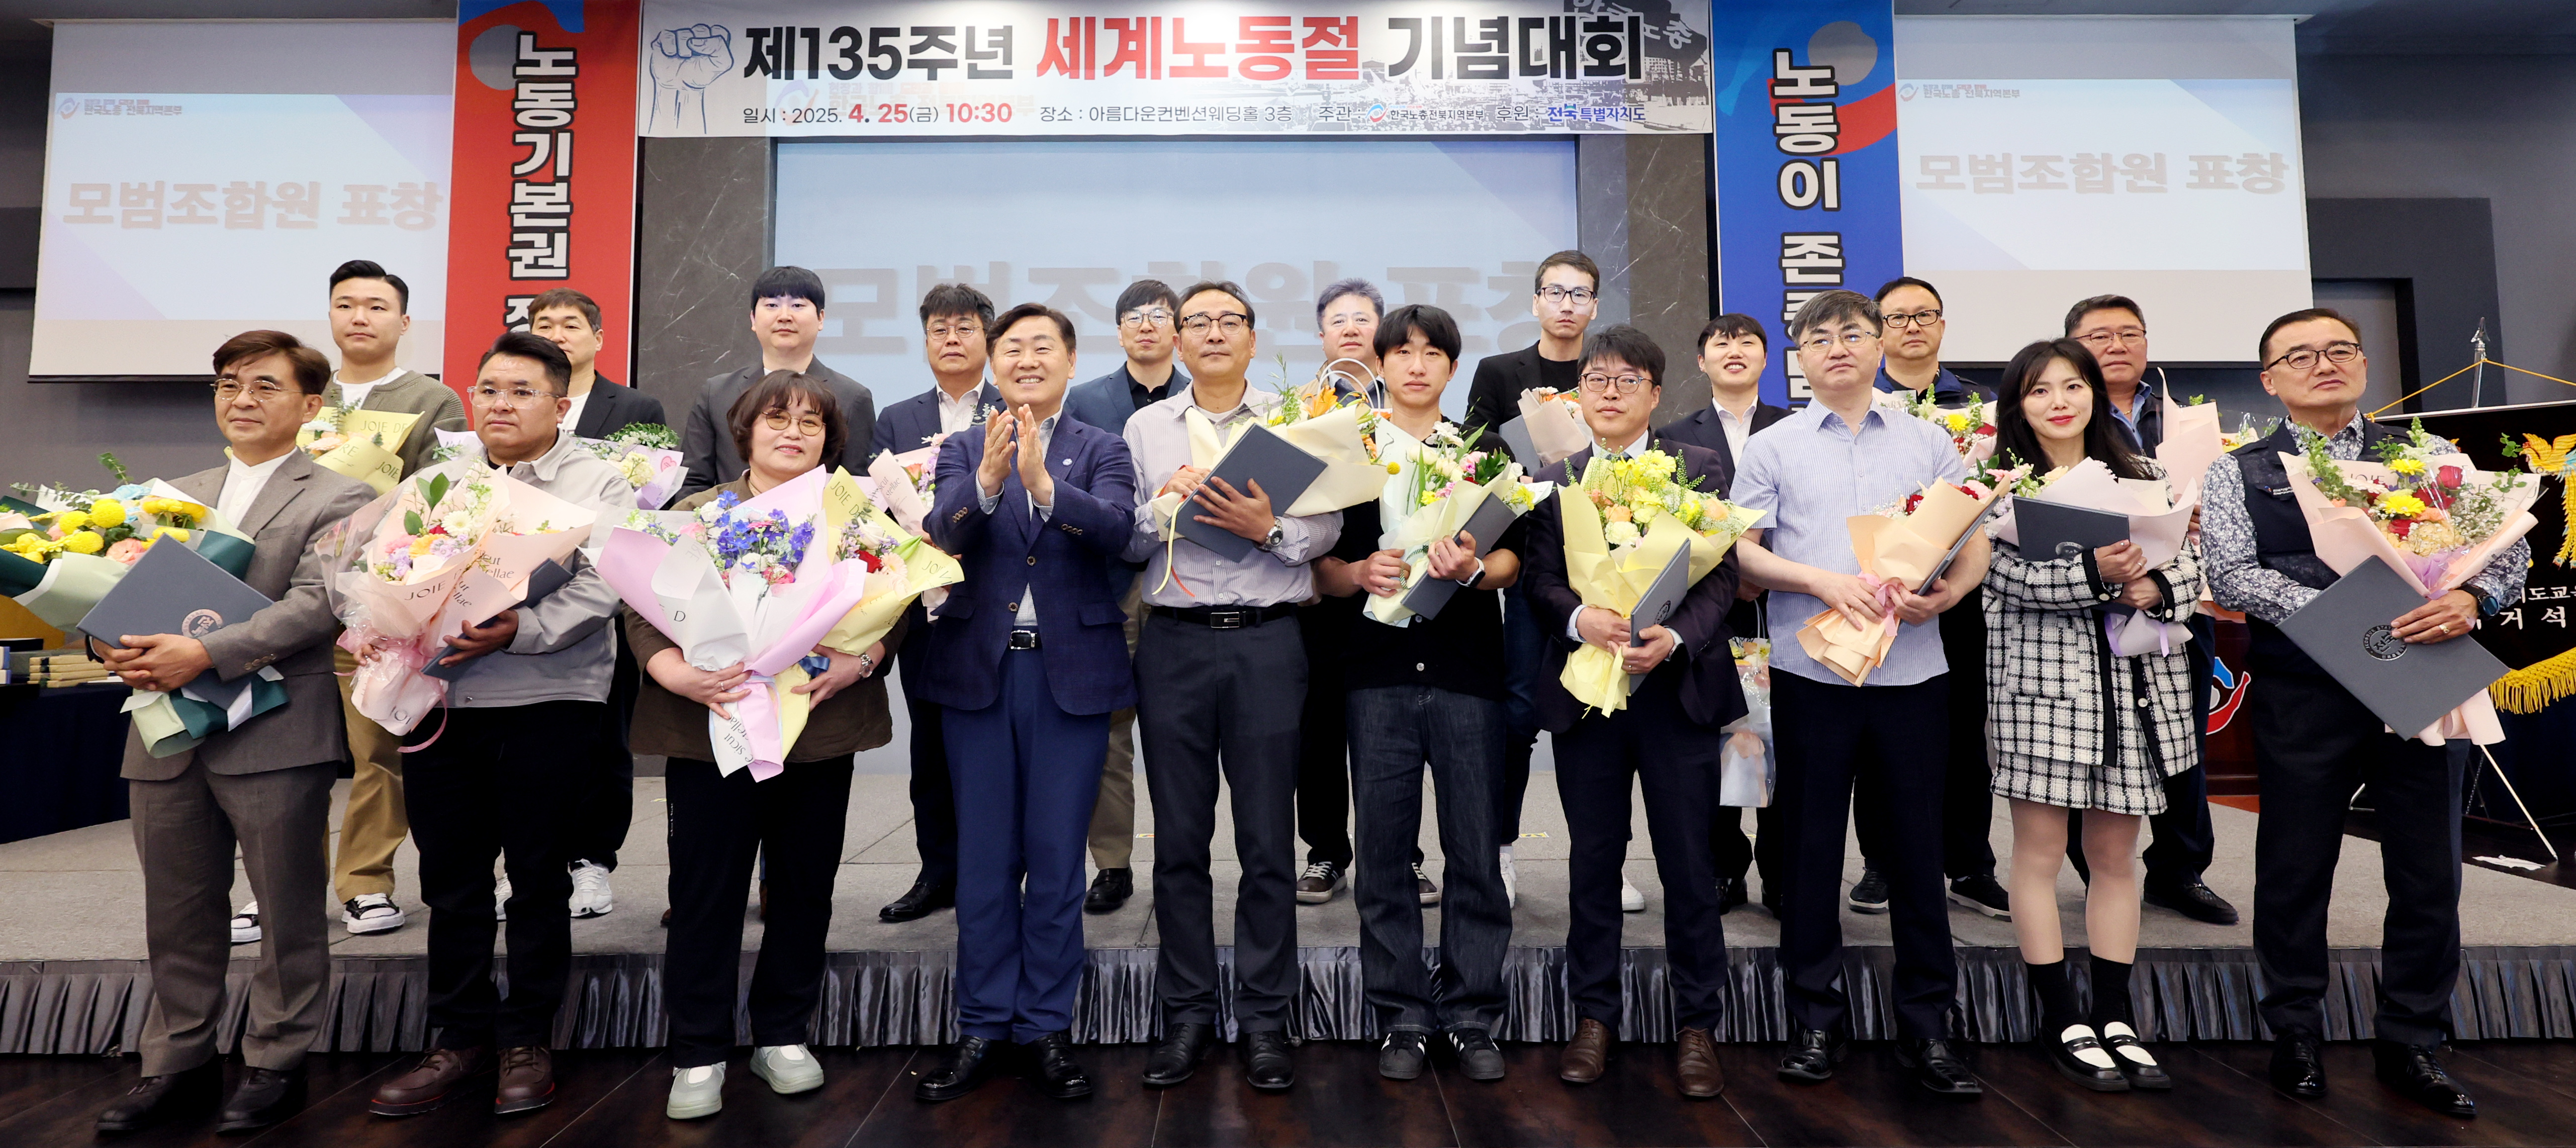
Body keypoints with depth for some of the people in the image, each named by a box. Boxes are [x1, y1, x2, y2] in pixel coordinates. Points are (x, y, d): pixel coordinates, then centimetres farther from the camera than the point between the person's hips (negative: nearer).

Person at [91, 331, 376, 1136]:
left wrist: (205, 655, -22)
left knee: (288, 911, 6)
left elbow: (317, 604, -15)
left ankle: (277, 1063, 21)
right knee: (177, 914, 15)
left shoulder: (337, 500, -4)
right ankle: (179, 1063, 30)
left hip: (275, 737, -6)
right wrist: (122, 648, -4)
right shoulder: (177, 496, 17)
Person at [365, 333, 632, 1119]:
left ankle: (527, 1039, 20)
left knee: (538, 877, 5)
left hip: (550, 700, -4)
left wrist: (518, 631, -24)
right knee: (451, 878, 10)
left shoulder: (598, 485, 1)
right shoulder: (433, 484, 15)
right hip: (443, 700, 4)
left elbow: (598, 589, -11)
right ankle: (461, 1036, 25)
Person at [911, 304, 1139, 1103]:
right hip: (979, 673, 1)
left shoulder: (1101, 450, 4)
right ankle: (984, 1027, 23)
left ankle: (1048, 1028, 20)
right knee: (983, 859, 9)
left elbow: (1114, 529, -16)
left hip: (1071, 673, -1)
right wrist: (986, 480, -29)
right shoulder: (962, 449, 8)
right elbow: (943, 534, -10)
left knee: (1057, 858, 6)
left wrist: (1043, 482, -32)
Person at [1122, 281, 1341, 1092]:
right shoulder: (1146, 427, 12)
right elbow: (1123, 542, 6)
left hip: (1267, 642, -1)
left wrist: (1268, 528, -18)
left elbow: (1326, 530, 0)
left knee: (1268, 841, 3)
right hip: (1174, 643, 2)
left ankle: (1265, 1017, 16)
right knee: (1179, 839, 7)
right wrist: (1164, 505, -12)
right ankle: (1188, 1012, 21)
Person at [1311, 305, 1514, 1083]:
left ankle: (1470, 1017, 17)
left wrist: (1473, 570, -16)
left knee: (1475, 847, 2)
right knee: (1384, 849, 4)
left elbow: (1512, 560, 4)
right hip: (1378, 670, 0)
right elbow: (1319, 565, 7)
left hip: (1467, 667, 0)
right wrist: (1359, 572, -14)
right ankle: (1402, 1018, 17)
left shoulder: (1485, 452, 13)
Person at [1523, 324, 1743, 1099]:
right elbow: (1539, 582, 2)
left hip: (1678, 688, -1)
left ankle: (1696, 1025, 21)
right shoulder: (1554, 481, 9)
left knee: (1690, 866, 5)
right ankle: (1594, 1017, 24)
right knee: (1593, 861, 10)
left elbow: (1722, 577, -1)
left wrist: (1673, 638, -18)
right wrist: (1581, 618, -20)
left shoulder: (1701, 470, 5)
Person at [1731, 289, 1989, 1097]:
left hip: (1912, 668, 1)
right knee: (1812, 845, 6)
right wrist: (1823, 582, -14)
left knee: (1917, 843, 6)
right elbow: (1743, 552, 1)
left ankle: (1926, 1025, 19)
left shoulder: (1930, 441, 12)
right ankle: (1817, 1020, 18)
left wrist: (1944, 594, -11)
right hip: (1809, 669, -1)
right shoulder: (1772, 448, 7)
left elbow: (1975, 541, 9)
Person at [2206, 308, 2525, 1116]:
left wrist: (2472, 597, -18)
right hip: (2303, 694, -2)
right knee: (2295, 869, 7)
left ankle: (2411, 1044, 26)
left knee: (2429, 871, 9)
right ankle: (2296, 1035, 23)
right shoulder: (2239, 473, 3)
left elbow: (2506, 538, 3)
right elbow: (2231, 574, -9)